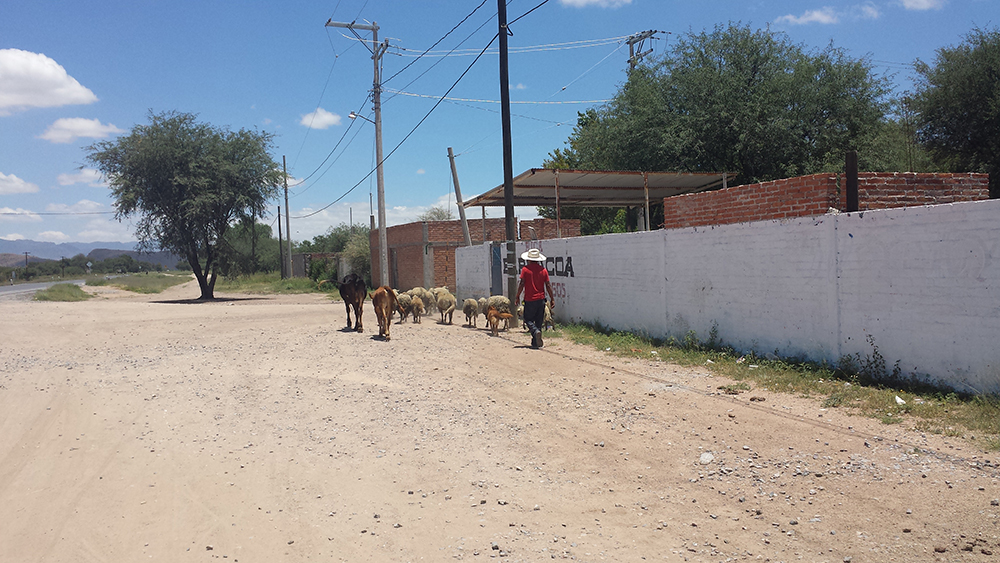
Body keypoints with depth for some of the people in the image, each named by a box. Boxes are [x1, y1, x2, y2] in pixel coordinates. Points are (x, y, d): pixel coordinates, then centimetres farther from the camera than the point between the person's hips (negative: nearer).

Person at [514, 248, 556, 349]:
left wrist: (517, 297, 0)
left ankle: (536, 331, -20)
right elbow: (548, 285, 3)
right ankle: (535, 343, 12)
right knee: (539, 321, 11)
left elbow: (521, 284, -8)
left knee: (528, 319, 9)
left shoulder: (525, 269, -6)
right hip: (541, 299, 3)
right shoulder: (543, 270, 3)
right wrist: (552, 299, 8)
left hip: (529, 300, -3)